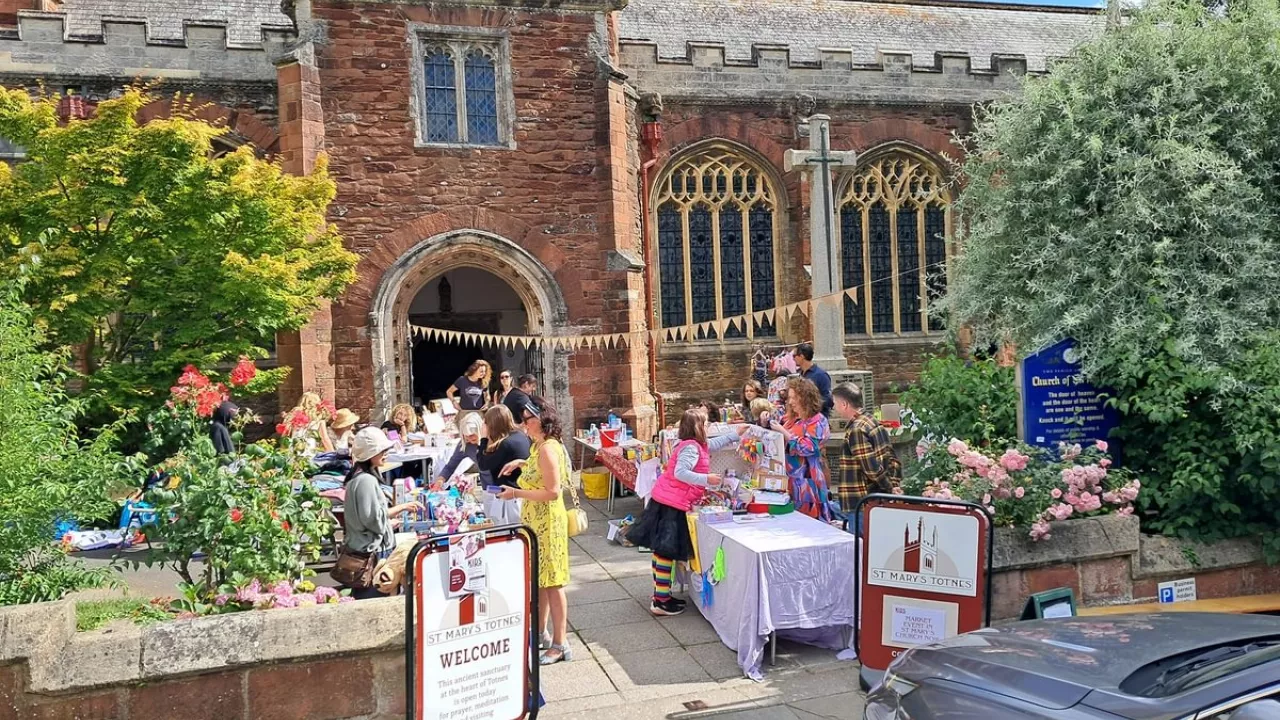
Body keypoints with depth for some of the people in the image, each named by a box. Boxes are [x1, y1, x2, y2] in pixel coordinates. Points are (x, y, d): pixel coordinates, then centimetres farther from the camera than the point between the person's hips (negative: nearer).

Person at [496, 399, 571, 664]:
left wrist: (517, 493, -22)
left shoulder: (547, 449, -21)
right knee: (540, 581, 18)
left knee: (551, 584, -3)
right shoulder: (539, 445, 9)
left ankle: (560, 645, 6)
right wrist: (522, 463, 15)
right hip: (536, 522, 10)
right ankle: (541, 634, 30)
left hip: (547, 522, -10)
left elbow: (553, 492, -26)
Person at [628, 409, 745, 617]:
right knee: (667, 551, -6)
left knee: (661, 550, 15)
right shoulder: (691, 448, -17)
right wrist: (706, 479, -26)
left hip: (666, 501, 10)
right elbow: (680, 473, -27)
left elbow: (714, 443, 31)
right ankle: (661, 602, -2)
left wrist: (736, 435, 31)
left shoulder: (697, 445, 13)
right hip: (672, 504, -10)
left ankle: (661, 594, 25)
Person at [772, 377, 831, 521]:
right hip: (789, 478, 7)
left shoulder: (818, 421, -7)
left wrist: (784, 432, -18)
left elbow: (809, 447, -19)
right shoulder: (794, 420, 15)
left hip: (805, 480, -7)